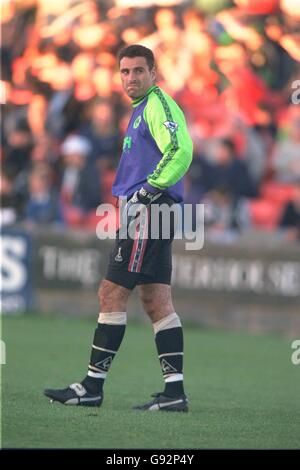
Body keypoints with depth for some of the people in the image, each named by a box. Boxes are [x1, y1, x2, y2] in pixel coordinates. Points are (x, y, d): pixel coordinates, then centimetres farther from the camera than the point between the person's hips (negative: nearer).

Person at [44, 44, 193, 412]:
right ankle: (174, 391, 4)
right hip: (146, 214, 11)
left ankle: (93, 385, -4)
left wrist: (148, 190, -19)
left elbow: (180, 150, -24)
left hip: (149, 210, -11)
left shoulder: (158, 104, -10)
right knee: (156, 300, 7)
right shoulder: (143, 109, 21)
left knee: (111, 294, -8)